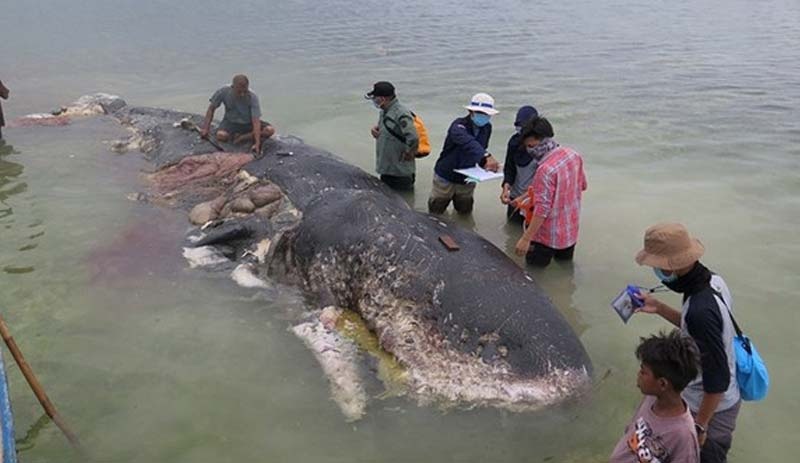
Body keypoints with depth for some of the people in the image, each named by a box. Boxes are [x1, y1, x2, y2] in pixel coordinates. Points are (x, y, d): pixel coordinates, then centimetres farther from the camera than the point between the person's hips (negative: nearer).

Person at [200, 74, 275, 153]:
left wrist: (257, 143, -40)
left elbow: (256, 120, -30)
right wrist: (206, 128, -12)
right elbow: (211, 108, -5)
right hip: (231, 122, 0)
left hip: (248, 123, 0)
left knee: (270, 130, -26)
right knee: (221, 135, -34)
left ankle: (241, 138, -17)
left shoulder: (252, 98, -24)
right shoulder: (224, 92, -19)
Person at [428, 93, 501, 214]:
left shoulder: (487, 128, -3)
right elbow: (467, 142, -46)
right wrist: (486, 156, -62)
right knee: (435, 212, 12)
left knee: (465, 212, 20)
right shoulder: (459, 125, -25)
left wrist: (485, 163, -14)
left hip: (467, 181, 5)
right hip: (446, 178, -5)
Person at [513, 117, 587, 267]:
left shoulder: (545, 169, -28)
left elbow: (541, 209, -28)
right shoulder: (574, 155, -3)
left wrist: (526, 239, -25)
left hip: (548, 236, -8)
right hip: (571, 231, 8)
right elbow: (582, 185, 12)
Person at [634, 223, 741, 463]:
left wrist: (700, 426, -19)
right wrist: (659, 308, 5)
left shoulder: (701, 309, -36)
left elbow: (717, 378, -29)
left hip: (712, 409, -8)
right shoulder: (713, 281, -8)